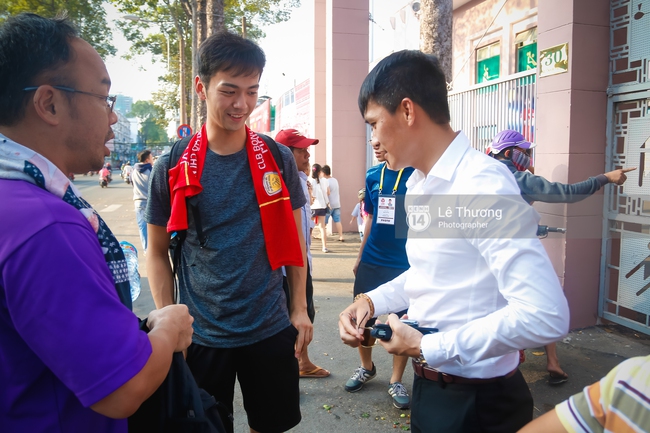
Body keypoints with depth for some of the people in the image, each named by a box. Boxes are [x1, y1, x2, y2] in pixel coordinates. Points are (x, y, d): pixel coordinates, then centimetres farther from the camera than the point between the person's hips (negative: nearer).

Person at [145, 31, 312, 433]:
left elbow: (293, 238, 5)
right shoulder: (172, 168, -7)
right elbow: (158, 252, 1)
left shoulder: (279, 159, -3)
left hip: (271, 328, 1)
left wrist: (299, 308, 3)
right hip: (201, 334, -1)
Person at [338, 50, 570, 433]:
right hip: (431, 383, 8)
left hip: (477, 400, -8)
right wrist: (373, 300, 1)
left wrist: (429, 348, -22)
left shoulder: (484, 186, -24)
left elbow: (546, 316, -30)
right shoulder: (418, 185, 5)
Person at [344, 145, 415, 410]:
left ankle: (396, 380, 27)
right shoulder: (373, 175, 3)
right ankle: (366, 367, 38)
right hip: (371, 260, 4)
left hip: (405, 263, -4)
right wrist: (360, 256, 14)